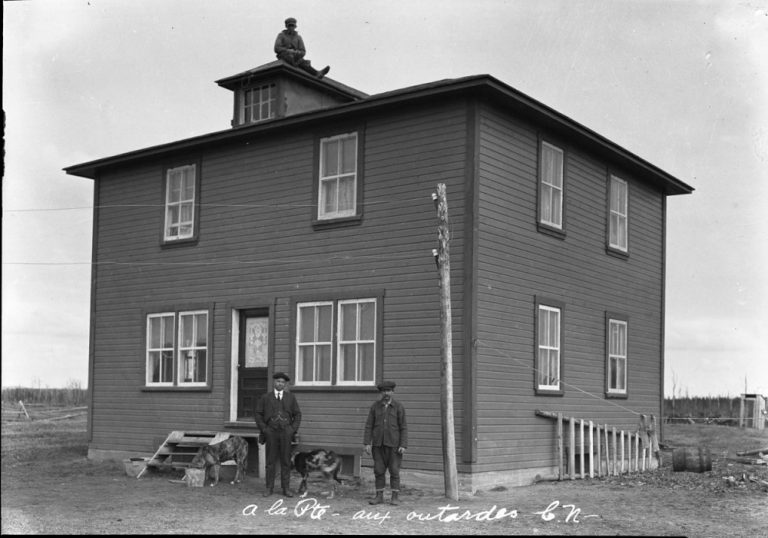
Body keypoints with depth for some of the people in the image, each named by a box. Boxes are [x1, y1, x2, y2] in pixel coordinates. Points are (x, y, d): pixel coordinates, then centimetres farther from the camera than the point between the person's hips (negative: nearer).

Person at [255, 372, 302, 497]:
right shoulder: (265, 397, 6)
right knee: (271, 461, 2)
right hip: (271, 432, 0)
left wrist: (293, 429, -2)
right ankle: (269, 487, 8)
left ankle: (286, 488, 7)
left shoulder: (291, 398, 8)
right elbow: (258, 414, 7)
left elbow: (297, 415, 9)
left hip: (286, 432, 0)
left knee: (286, 461, 2)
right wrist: (264, 429, -3)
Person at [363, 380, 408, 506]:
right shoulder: (375, 406, 2)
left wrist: (403, 446, -13)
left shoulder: (399, 407, -4)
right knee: (379, 470, 3)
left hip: (393, 443, -2)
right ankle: (379, 496, 11)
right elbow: (369, 426, 2)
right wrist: (366, 443, -7)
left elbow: (403, 428, -4)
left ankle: (395, 497, 6)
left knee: (394, 470, -1)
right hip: (378, 444, 2)